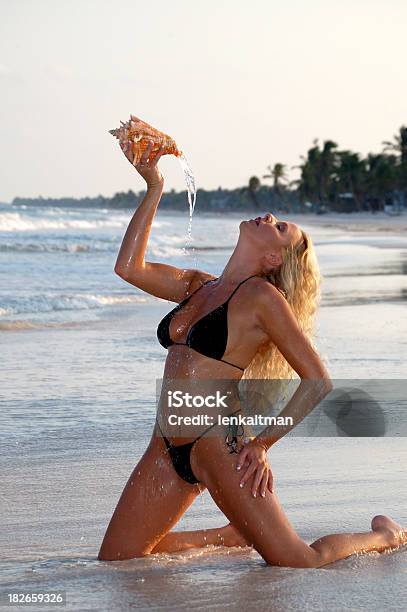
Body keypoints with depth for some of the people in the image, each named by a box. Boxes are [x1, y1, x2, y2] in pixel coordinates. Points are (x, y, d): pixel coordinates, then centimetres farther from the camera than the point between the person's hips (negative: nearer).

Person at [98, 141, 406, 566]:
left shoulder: (262, 297, -8)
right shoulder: (199, 287, 13)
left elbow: (319, 384, -11)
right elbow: (129, 267, 16)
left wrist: (263, 443, -14)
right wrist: (153, 188, 13)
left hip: (218, 444, -7)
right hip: (167, 448, 7)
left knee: (298, 565, -6)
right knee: (115, 562, 9)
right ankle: (234, 536, 27)